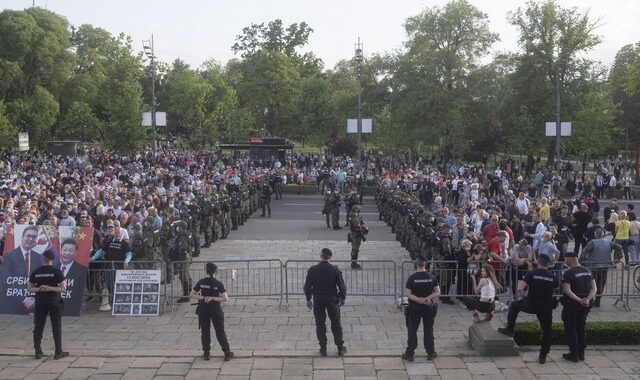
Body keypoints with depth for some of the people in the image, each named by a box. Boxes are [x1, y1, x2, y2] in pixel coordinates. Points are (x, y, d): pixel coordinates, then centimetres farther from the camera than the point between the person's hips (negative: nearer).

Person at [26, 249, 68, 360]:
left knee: (38, 326, 10)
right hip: (54, 301, -3)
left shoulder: (36, 272, 2)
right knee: (56, 327, 3)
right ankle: (58, 352, 6)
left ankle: (38, 352, 14)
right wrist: (50, 288, -14)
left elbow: (29, 288, 3)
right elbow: (63, 288, -15)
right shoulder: (56, 271, -9)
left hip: (40, 302, 3)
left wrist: (38, 289, -9)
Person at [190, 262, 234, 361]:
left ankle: (206, 353, 18)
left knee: (205, 331, 13)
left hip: (203, 309, 1)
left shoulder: (201, 282, -6)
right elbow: (225, 298, -17)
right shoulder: (219, 284, -11)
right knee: (220, 332, 7)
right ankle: (227, 353, 10)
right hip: (215, 309, -1)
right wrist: (213, 298, -12)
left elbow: (192, 295, -3)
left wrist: (203, 297, -8)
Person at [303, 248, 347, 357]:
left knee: (320, 325, 11)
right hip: (332, 300, 0)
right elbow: (342, 286, -6)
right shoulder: (335, 269, -11)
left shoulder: (312, 270, -9)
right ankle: (340, 349, 17)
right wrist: (342, 298, 10)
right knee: (336, 325, 11)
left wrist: (308, 299, 10)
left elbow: (307, 287, -4)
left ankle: (323, 349, 15)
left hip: (318, 301, 0)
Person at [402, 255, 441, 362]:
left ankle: (409, 354, 10)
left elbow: (407, 294, -16)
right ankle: (431, 354, 20)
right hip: (429, 308, 2)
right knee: (428, 331, 13)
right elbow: (437, 293, -4)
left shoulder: (412, 278, -13)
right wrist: (428, 298, -13)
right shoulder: (432, 277, -4)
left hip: (414, 309, -2)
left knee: (412, 331, 7)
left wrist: (418, 299, -15)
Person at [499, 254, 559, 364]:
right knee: (546, 331, 13)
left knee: (514, 305, 25)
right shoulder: (553, 277, -2)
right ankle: (543, 356, 14)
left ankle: (509, 330, 27)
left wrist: (522, 296, 0)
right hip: (546, 307, 2)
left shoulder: (531, 273, -11)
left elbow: (520, 288, -19)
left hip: (531, 305, -2)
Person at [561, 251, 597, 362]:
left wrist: (579, 300, -24)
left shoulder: (568, 273, -15)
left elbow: (567, 291, -24)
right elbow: (594, 288, 1)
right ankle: (581, 353, 23)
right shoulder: (587, 271, 5)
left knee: (570, 329, 5)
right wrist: (587, 299, -12)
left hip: (572, 304, -6)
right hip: (585, 305, 6)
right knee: (581, 328, 18)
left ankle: (574, 354, 8)